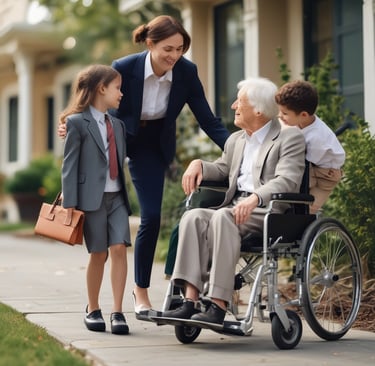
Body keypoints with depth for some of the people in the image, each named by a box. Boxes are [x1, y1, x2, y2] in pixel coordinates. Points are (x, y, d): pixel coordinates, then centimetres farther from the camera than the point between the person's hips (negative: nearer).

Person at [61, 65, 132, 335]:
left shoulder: (118, 124, 15)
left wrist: (124, 193, 12)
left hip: (117, 196, 5)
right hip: (92, 198, -5)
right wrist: (70, 204, -11)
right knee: (98, 254, 1)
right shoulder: (77, 122, -4)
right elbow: (70, 165, -7)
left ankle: (118, 312, -5)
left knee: (119, 249, -8)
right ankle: (93, 309, 18)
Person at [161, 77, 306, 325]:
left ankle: (219, 307, -36)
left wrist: (255, 198, -32)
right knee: (193, 216, -22)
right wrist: (199, 164, 15)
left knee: (223, 217, -34)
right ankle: (191, 301, -32)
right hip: (235, 207, 7)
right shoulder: (236, 140, 25)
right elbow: (222, 169, 39)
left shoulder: (290, 137, 0)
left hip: (269, 211, -7)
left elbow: (286, 181, -14)